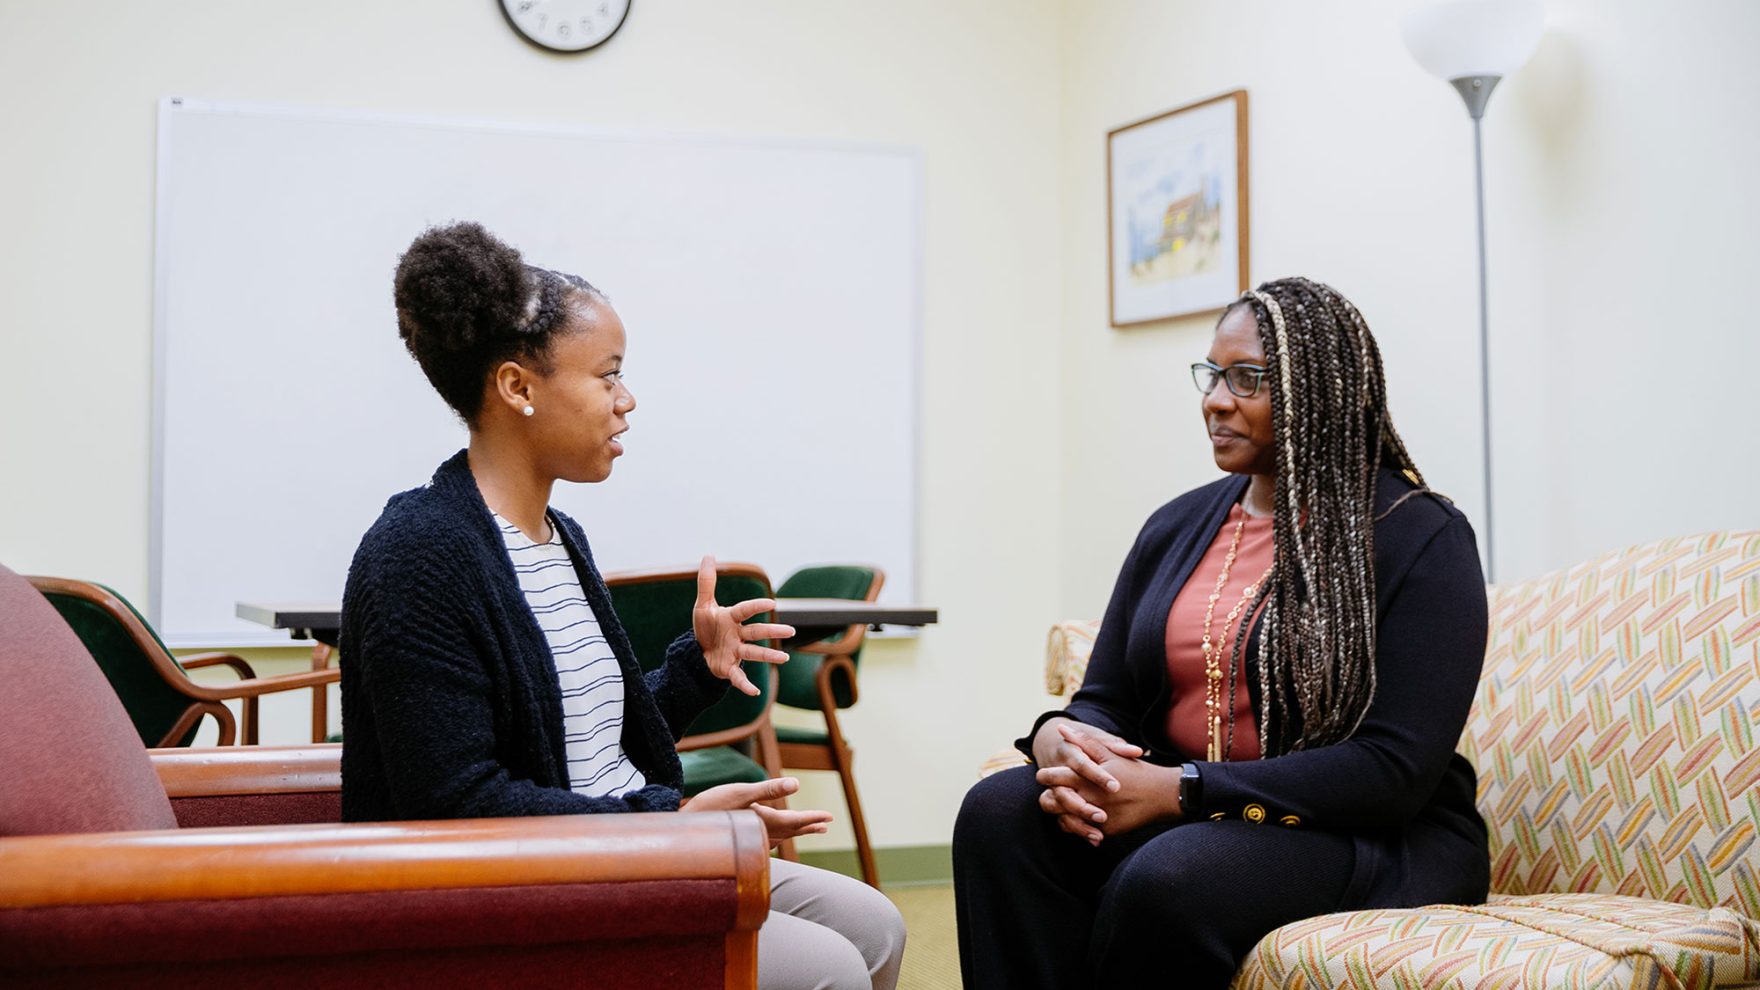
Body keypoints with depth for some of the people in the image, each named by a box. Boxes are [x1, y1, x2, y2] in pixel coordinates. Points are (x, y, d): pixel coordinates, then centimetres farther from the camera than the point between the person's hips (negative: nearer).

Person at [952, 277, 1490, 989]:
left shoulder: (1421, 538, -7)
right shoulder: (1177, 527, 13)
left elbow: (1395, 769, -16)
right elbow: (1107, 700, 13)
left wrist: (1183, 790, -22)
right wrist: (1058, 737, -14)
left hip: (1373, 841, -5)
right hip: (1191, 819, 6)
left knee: (1168, 878, -36)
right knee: (1000, 811, -23)